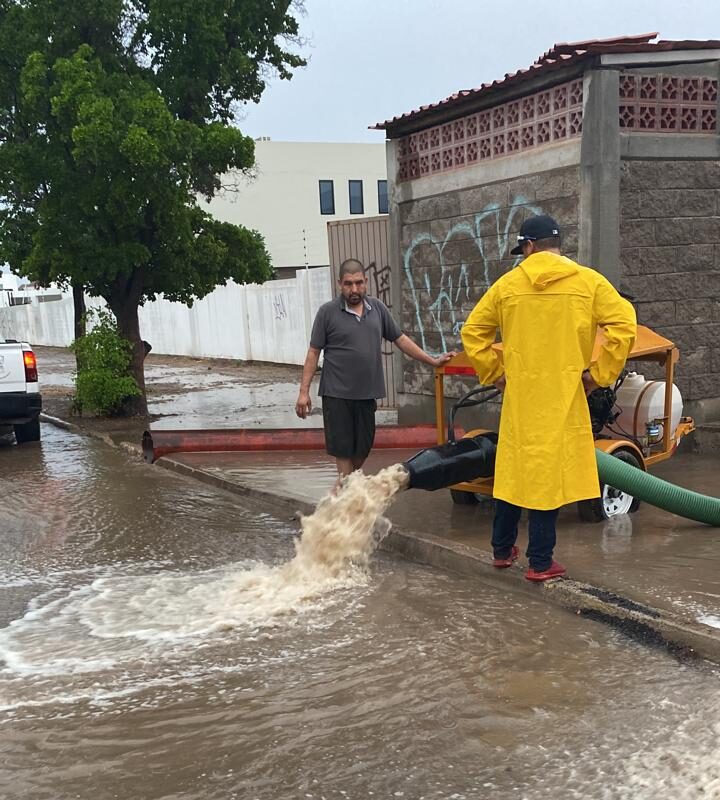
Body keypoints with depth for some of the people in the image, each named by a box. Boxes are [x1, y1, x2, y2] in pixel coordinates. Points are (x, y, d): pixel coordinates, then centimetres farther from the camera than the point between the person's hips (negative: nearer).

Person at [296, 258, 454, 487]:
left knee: (363, 447, 11)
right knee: (343, 448, 2)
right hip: (337, 394, -4)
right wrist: (304, 391, -6)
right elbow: (313, 353, -2)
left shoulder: (377, 308, 6)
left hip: (367, 393, 4)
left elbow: (400, 339, 13)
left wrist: (432, 361, 10)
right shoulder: (327, 312, -4)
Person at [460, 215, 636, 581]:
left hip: (519, 395, 2)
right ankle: (540, 562, 8)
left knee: (511, 471, 15)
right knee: (551, 474, 4)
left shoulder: (507, 284, 3)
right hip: (563, 396, -2)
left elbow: (473, 332, 4)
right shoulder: (588, 282, -2)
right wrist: (597, 373, -4)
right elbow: (623, 325, -10)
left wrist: (494, 373, 10)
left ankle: (502, 549, 26)